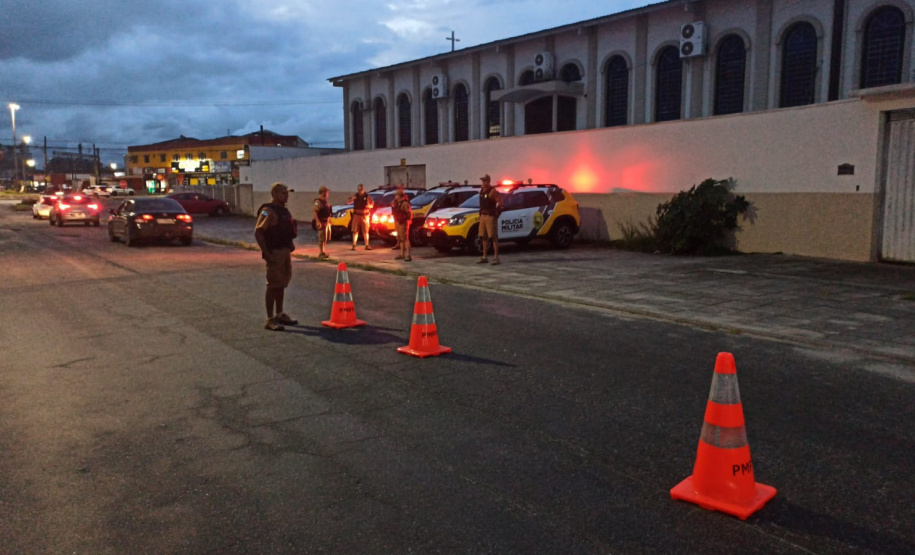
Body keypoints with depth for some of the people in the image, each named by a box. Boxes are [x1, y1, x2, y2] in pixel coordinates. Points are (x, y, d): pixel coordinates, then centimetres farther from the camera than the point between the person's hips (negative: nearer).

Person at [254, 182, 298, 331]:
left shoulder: (284, 210, 14)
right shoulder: (268, 211, -14)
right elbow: (258, 232, -20)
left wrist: (290, 244, 12)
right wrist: (266, 253, -23)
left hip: (285, 251, 9)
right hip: (275, 253, -9)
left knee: (282, 284, 16)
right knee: (273, 285, -6)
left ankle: (279, 314, 27)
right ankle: (270, 320, -1)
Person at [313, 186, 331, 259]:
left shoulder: (325, 201, 16)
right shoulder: (318, 202, -14)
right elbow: (315, 212, -22)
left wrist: (329, 220, 22)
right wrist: (318, 222, -30)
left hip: (327, 222, 10)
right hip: (322, 222, -10)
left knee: (326, 238, 15)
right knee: (322, 239, -7)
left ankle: (323, 252, 24)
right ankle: (321, 253, -3)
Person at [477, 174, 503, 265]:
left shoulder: (493, 191, -10)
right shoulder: (481, 190, 14)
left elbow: (500, 203, -14)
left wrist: (496, 212, -10)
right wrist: (481, 214, 15)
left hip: (491, 216, -8)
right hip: (483, 216, 8)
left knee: (494, 237, -9)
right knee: (484, 237, 11)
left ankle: (496, 257, -9)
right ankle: (484, 257, 17)